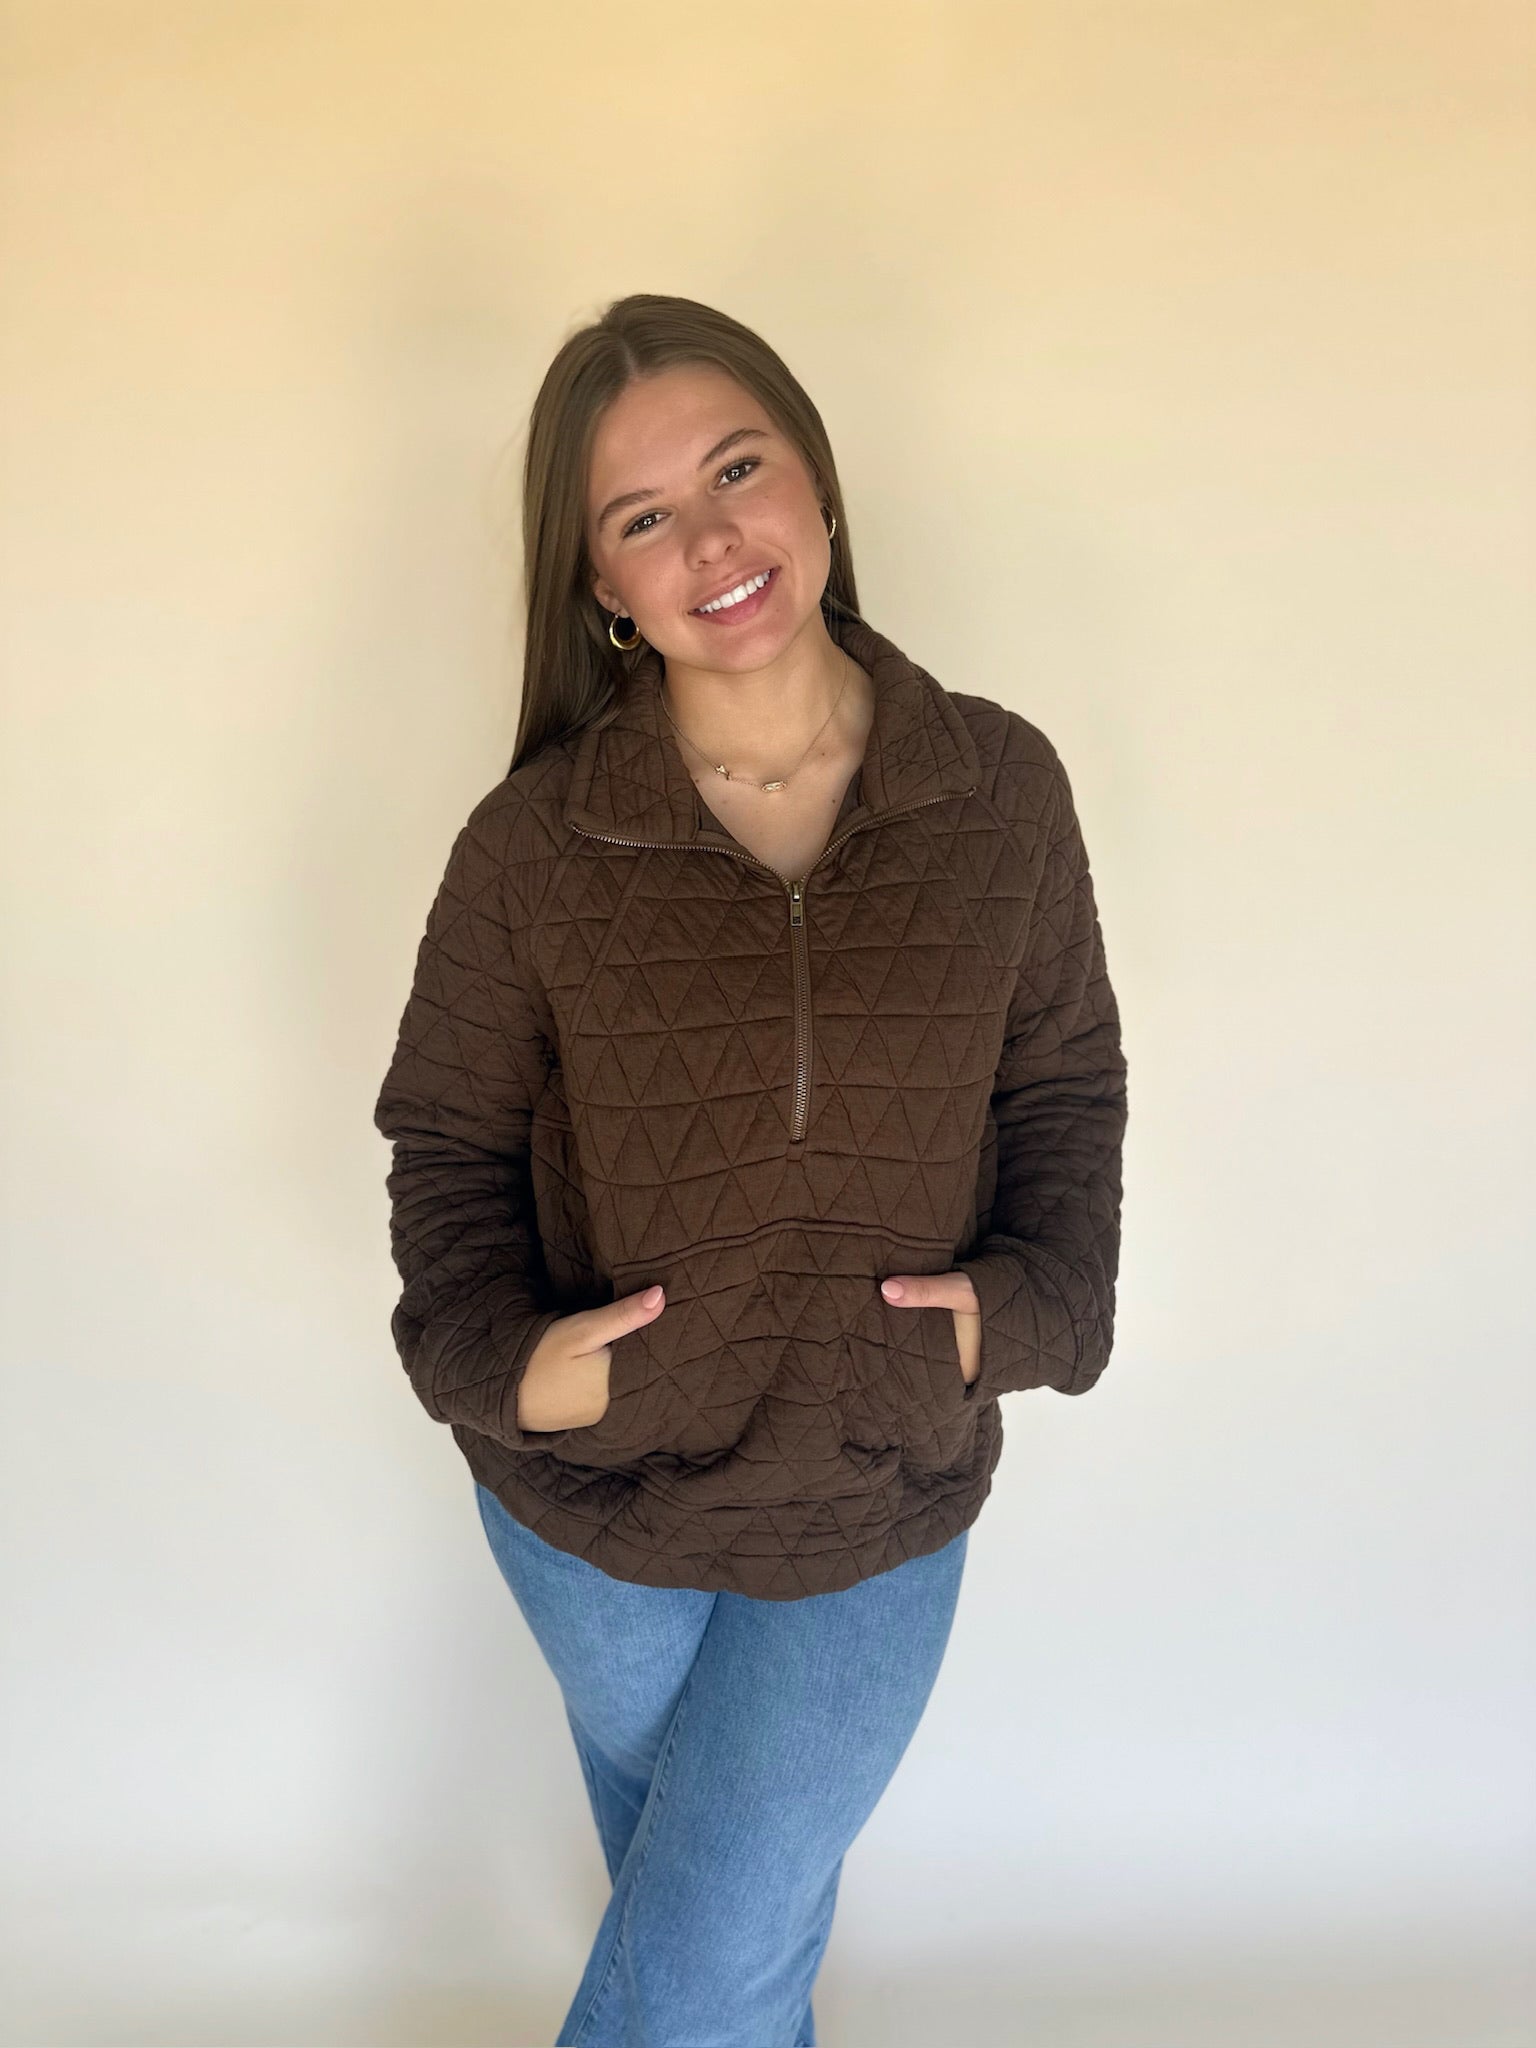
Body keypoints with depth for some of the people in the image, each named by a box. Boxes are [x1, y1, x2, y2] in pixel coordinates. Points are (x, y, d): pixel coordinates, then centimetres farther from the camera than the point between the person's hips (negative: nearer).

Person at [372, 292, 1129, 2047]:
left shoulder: (1002, 787, -13)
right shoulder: (534, 842, -16)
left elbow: (1066, 1076, -1)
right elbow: (446, 1132, -4)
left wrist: (1037, 1298, -15)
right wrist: (492, 1353, -19)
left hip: (882, 1510, -1)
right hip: (582, 1500, 1)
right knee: (652, 1800, 30)